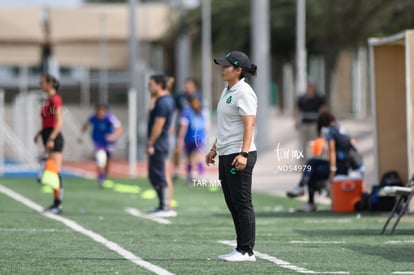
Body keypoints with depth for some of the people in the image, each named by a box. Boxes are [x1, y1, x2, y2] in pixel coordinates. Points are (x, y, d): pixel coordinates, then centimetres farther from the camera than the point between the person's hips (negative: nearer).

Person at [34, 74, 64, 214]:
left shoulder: (55, 99, -11)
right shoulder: (48, 99, 17)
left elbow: (59, 122, -17)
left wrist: (51, 139, -23)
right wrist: (40, 133, 14)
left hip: (54, 138, -10)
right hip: (48, 137, 10)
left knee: (55, 172, -10)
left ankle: (59, 205, -8)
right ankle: (56, 203, 12)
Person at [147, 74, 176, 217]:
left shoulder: (162, 102, -17)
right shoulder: (168, 99, 14)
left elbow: (158, 125, -21)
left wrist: (150, 144, -20)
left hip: (158, 143, -11)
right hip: (161, 143, 11)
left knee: (158, 176, -8)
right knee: (154, 175, 15)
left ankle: (165, 208, -6)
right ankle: (162, 205, 20)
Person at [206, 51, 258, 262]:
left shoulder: (243, 93, -13)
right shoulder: (227, 91, 17)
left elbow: (249, 125, -21)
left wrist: (243, 154, -29)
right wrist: (215, 148, 28)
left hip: (239, 156, -10)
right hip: (225, 155, 10)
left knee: (242, 203, -7)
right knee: (232, 204, 10)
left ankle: (246, 251, -4)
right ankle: (240, 249, 14)